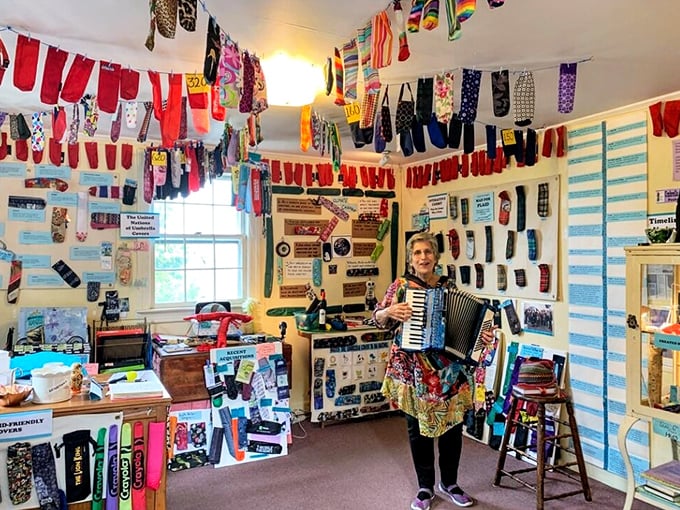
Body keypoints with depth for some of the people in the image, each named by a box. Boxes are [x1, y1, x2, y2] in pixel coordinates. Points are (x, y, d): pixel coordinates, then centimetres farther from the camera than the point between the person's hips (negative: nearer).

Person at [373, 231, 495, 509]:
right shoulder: (401, 285, -2)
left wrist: (482, 335, -9)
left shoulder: (449, 286, 4)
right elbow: (378, 318, -1)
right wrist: (390, 311, -21)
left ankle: (449, 483, 32)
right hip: (412, 369, -2)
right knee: (419, 427, 9)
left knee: (453, 425, 10)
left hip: (449, 369, 2)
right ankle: (425, 487, 27)